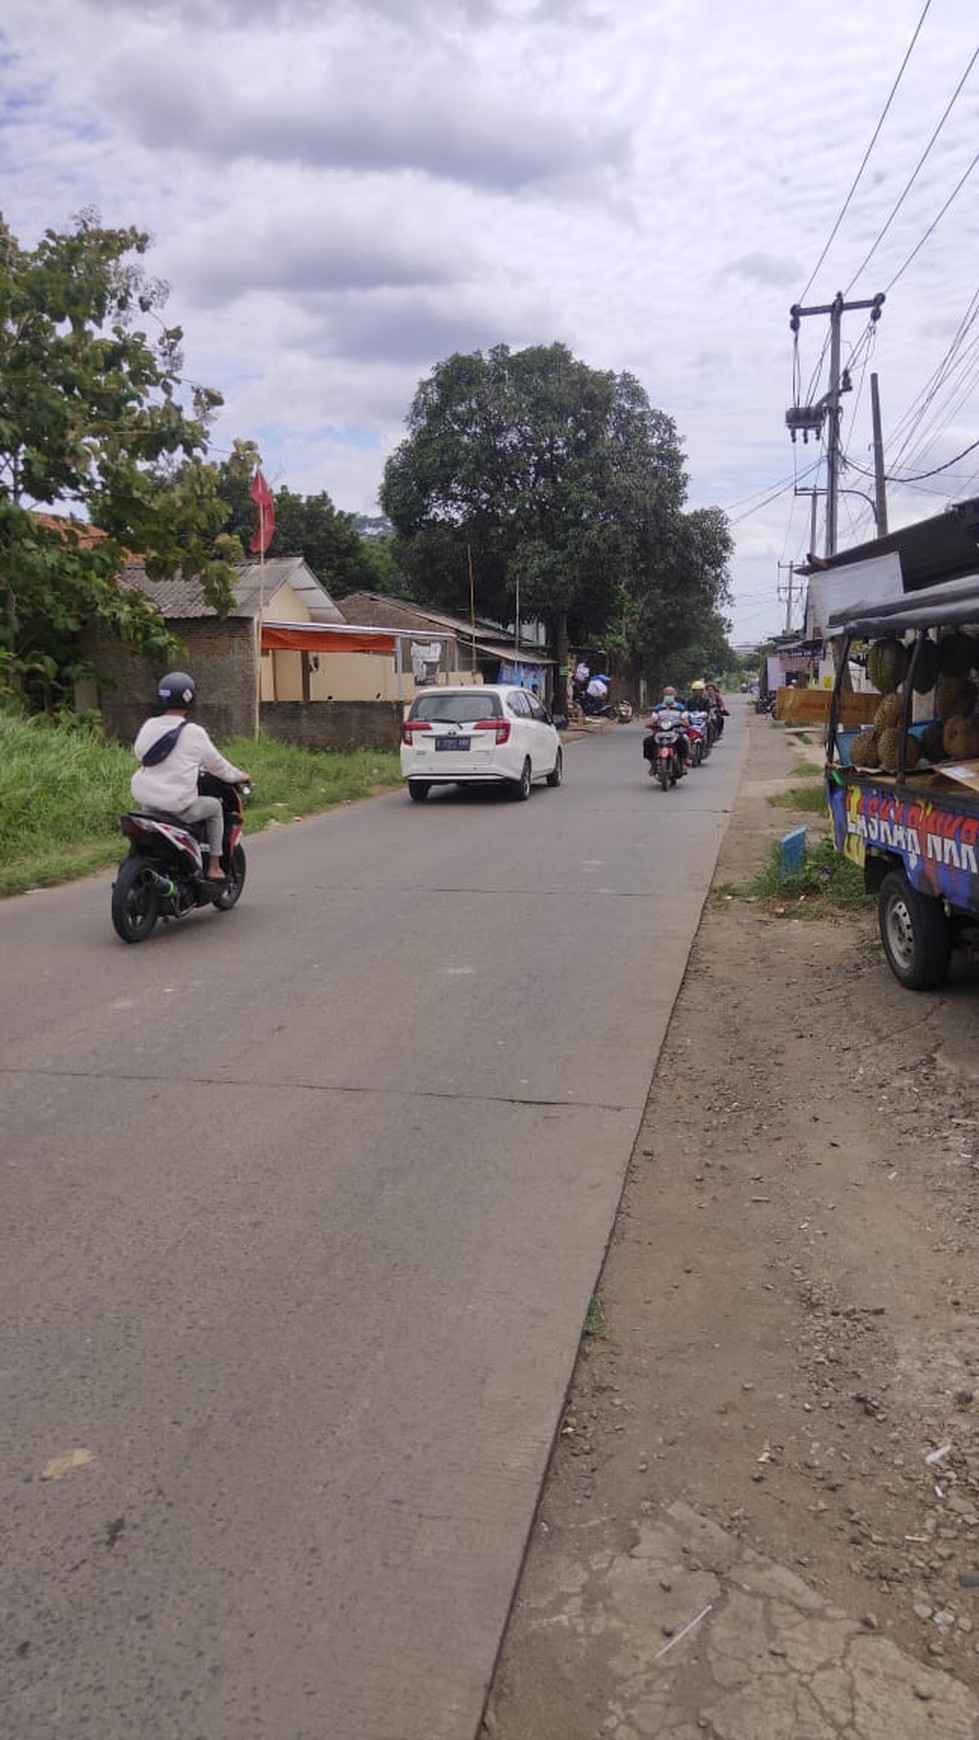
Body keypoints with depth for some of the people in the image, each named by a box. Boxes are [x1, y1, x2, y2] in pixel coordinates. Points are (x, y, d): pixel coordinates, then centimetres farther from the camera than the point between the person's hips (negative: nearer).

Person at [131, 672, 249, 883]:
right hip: (178, 807, -5)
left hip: (145, 801, 5)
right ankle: (213, 867, 18)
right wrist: (239, 777, 19)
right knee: (215, 807, 20)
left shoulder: (148, 726, 3)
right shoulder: (194, 733, -9)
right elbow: (216, 764, 1)